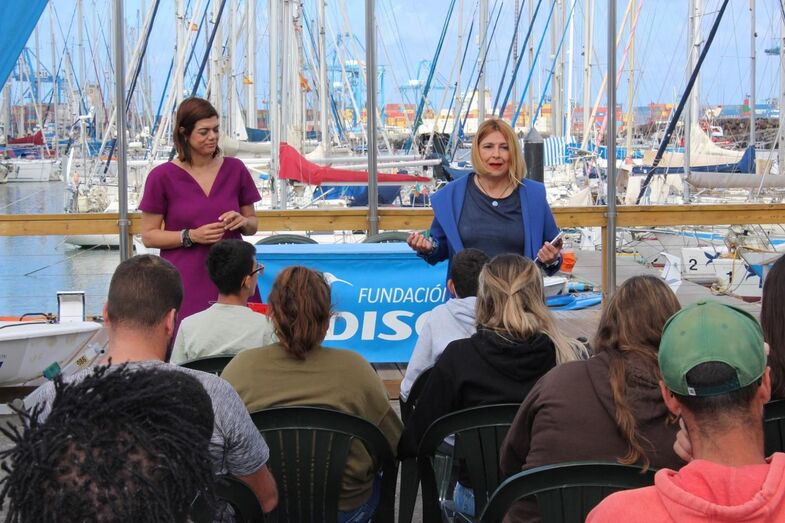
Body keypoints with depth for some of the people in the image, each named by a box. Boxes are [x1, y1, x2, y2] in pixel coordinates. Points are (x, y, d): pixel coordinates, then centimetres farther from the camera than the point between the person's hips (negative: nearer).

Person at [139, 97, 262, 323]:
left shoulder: (235, 169, 7)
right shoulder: (162, 177, -1)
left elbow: (252, 223, 16)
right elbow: (148, 236, 0)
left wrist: (242, 222, -6)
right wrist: (191, 236, -13)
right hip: (186, 284, -2)